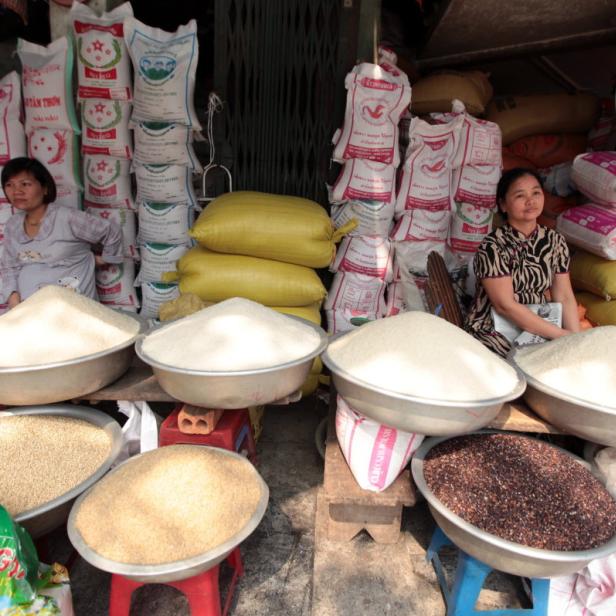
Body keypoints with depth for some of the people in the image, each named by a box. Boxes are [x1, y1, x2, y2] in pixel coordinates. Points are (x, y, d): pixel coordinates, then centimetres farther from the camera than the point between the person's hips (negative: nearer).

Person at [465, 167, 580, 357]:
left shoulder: (555, 240, 1)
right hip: (493, 331, -6)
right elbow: (505, 306, -20)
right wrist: (560, 334, -18)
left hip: (539, 327, 6)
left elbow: (564, 297, 2)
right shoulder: (492, 246, -17)